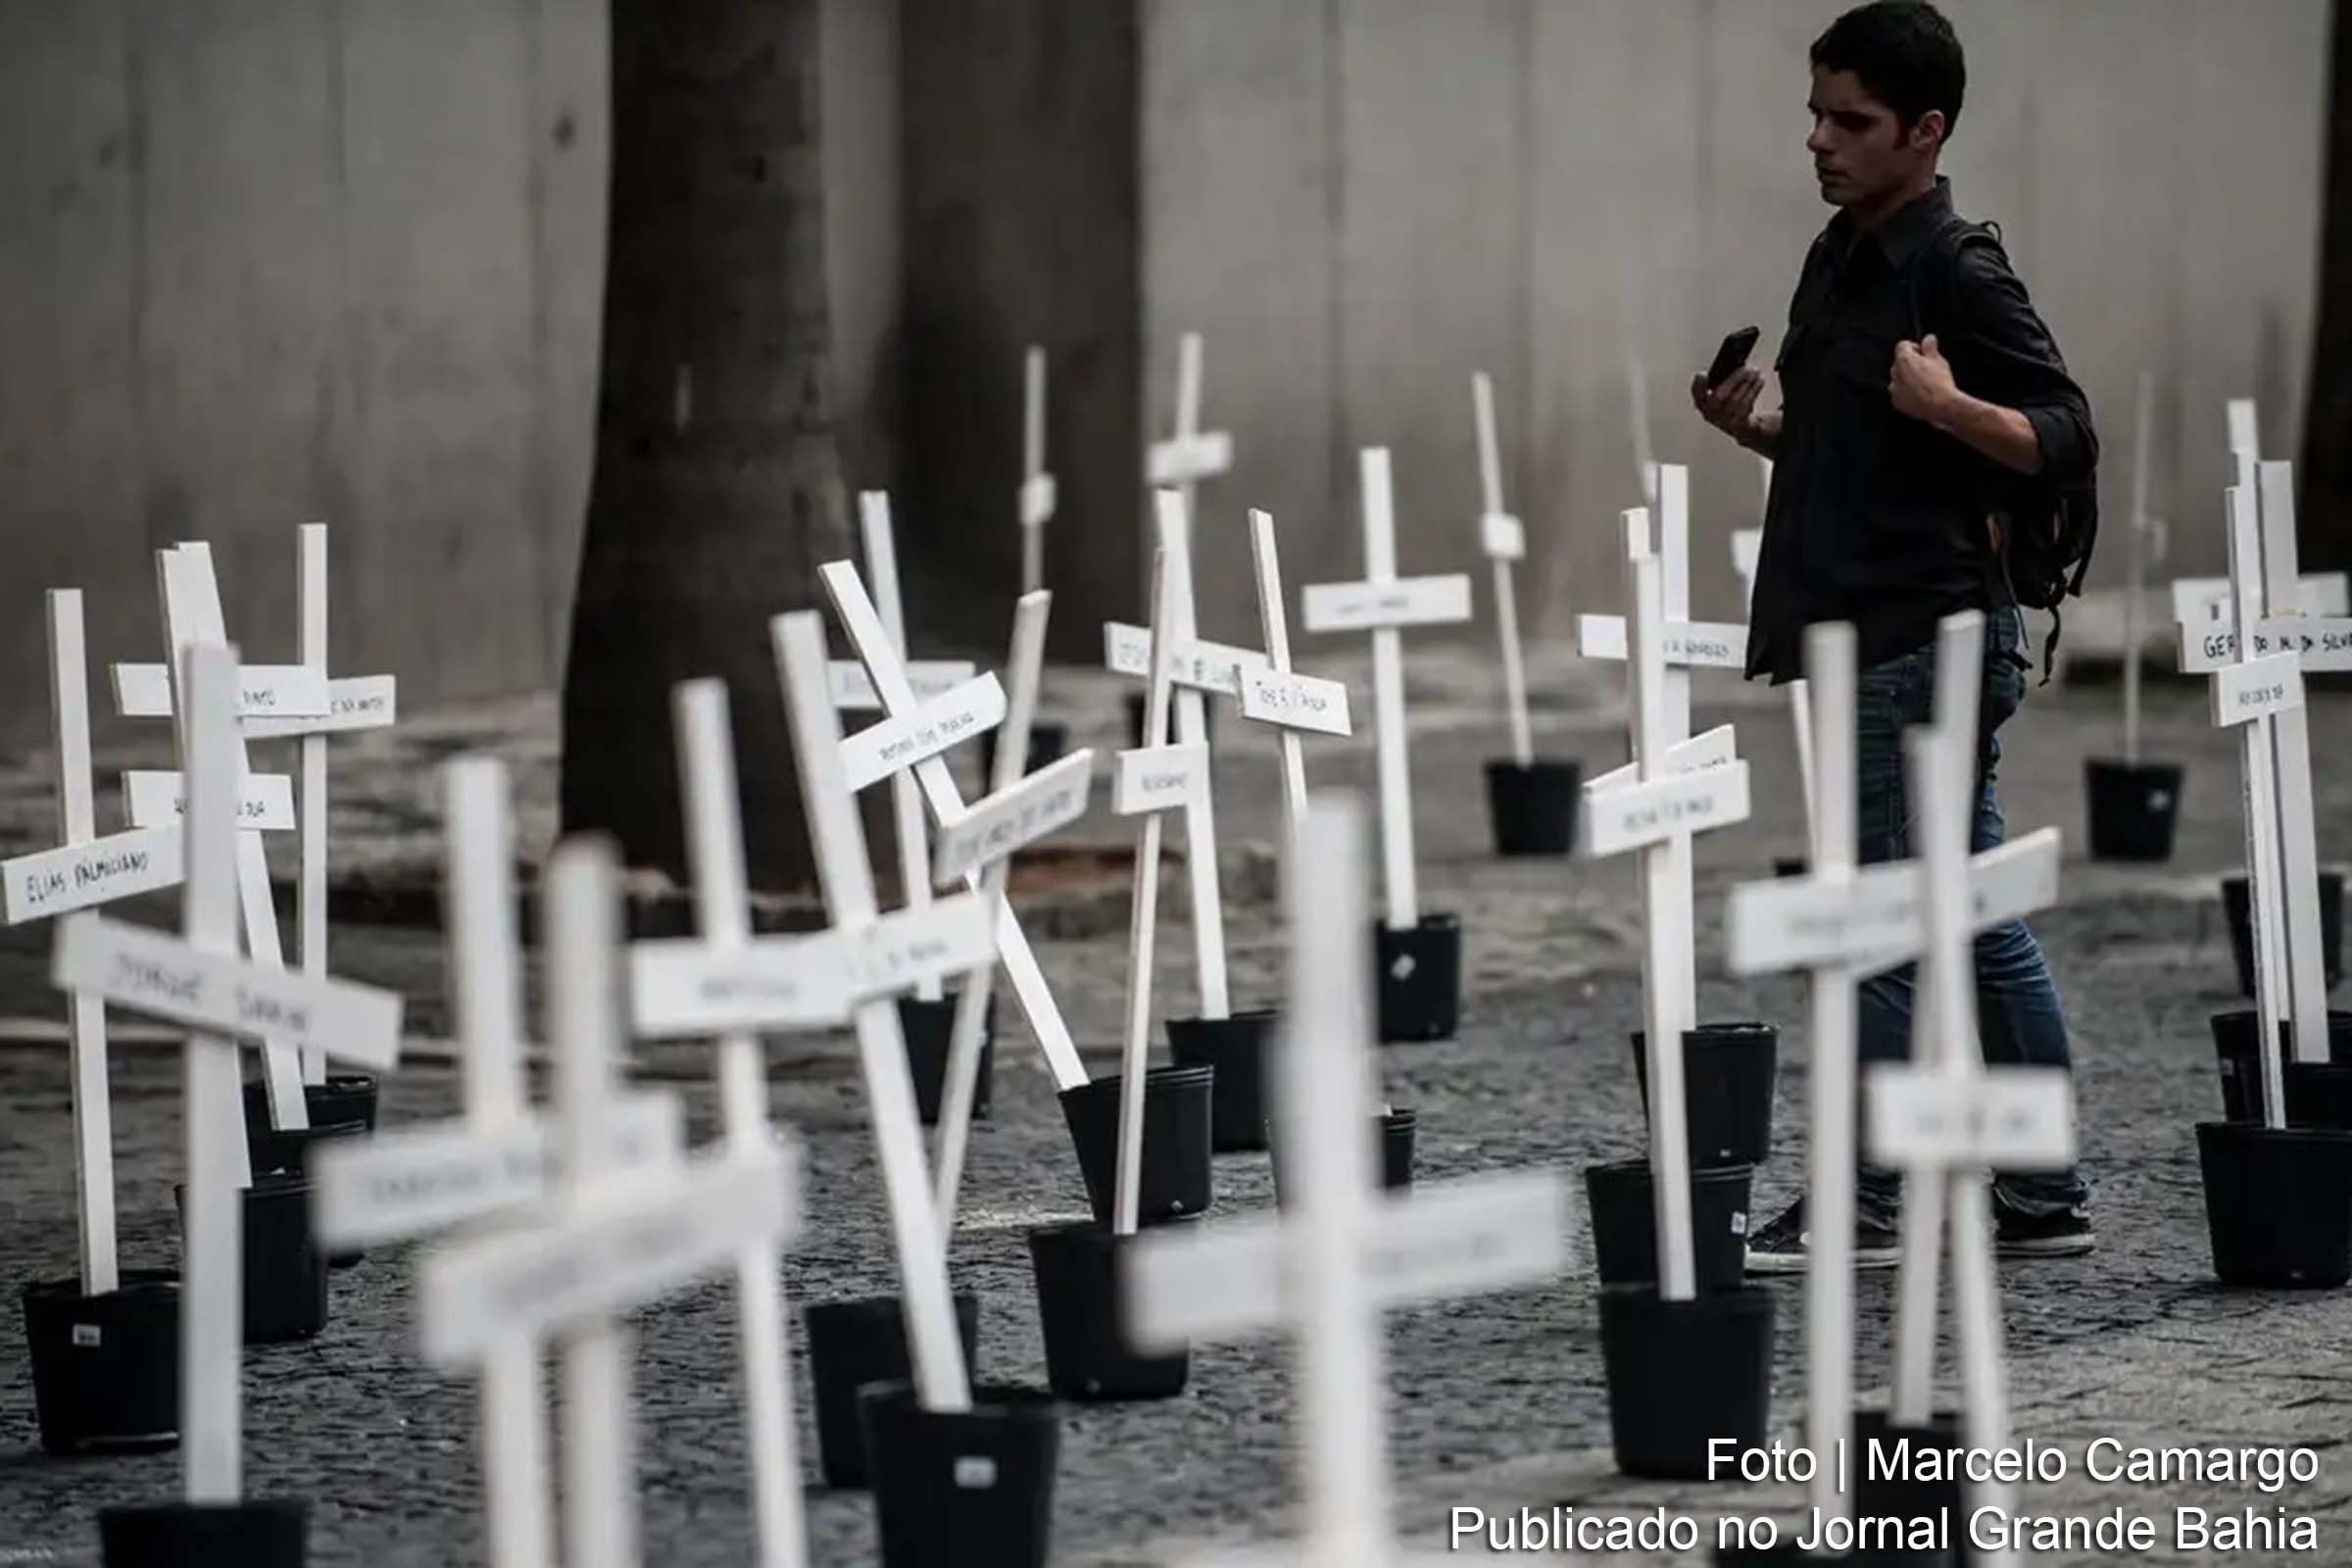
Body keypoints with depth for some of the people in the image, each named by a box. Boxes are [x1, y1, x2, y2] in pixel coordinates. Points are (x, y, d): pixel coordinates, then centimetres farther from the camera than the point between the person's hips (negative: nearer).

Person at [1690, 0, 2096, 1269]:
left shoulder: (1957, 271, -13)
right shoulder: (1840, 258, 14)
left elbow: (2065, 441, -15)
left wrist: (1949, 406, -29)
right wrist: (1755, 427, 7)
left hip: (1927, 637, -9)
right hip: (1869, 632, 9)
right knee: (1980, 922, 12)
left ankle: (1865, 1203, -2)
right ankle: (2042, 1197, 16)